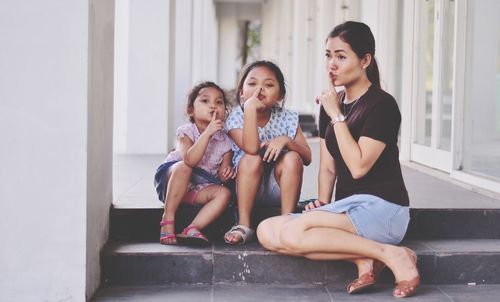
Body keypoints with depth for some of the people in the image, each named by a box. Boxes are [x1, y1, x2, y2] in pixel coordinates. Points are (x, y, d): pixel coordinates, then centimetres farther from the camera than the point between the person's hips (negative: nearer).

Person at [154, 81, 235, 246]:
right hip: (171, 180, -3)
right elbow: (189, 160, -33)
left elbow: (221, 177, 5)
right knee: (183, 167, -35)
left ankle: (192, 228, -30)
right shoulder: (186, 131, -13)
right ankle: (168, 220, -31)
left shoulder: (225, 141, -2)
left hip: (199, 188, 4)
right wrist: (208, 133, -37)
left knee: (224, 193, -23)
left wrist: (226, 172, -21)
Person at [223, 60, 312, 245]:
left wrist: (286, 141, -23)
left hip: (278, 189, 2)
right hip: (247, 188, -1)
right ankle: (244, 225, -26)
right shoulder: (236, 117, -8)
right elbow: (251, 148, -28)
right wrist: (250, 109, -30)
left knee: (292, 158, -25)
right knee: (251, 159, -30)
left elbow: (307, 158, -5)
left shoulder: (287, 118, 0)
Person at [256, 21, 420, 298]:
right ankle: (363, 259, -17)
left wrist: (336, 116, -13)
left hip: (381, 208, -8)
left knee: (293, 233, -28)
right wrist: (322, 204, -2)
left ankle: (391, 255, -19)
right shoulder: (331, 104, 14)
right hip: (347, 207, 8)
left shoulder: (381, 104, -9)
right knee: (267, 232, -12)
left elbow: (358, 166, -18)